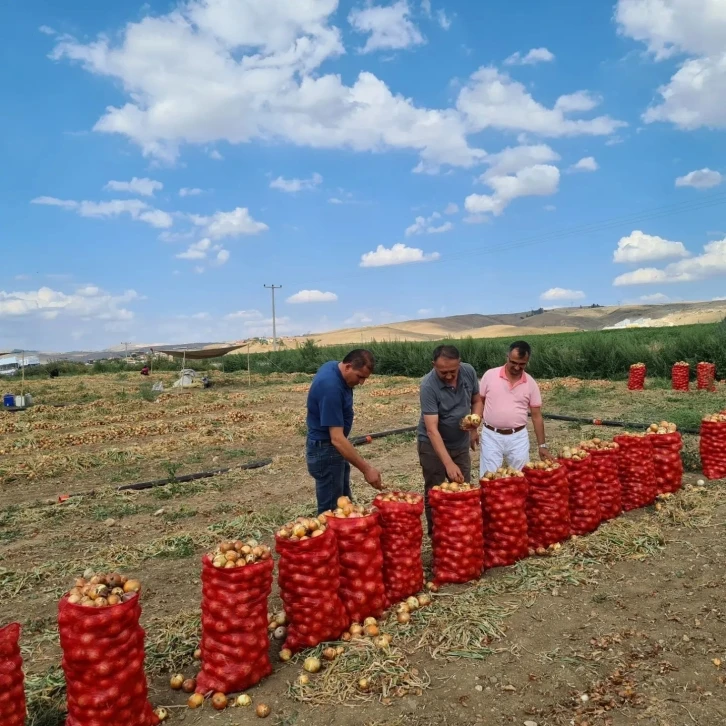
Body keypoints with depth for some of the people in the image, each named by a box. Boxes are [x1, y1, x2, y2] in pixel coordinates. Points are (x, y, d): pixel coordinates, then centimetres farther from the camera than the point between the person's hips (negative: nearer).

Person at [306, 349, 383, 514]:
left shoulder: (334, 366, -1)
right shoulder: (331, 387, -31)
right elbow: (337, 438, -34)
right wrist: (366, 469, -32)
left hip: (334, 448, 10)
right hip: (325, 450, -10)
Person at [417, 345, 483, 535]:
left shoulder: (469, 372, -12)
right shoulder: (428, 385, -28)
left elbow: (476, 401, 7)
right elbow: (432, 429, -31)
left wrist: (474, 426, -10)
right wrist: (449, 464, -38)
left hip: (461, 443, 5)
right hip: (433, 445, -4)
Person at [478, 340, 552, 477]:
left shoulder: (531, 383, -1)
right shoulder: (490, 375, -5)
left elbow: (536, 416, 4)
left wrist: (542, 445, 2)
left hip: (518, 437, 1)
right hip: (491, 436, -1)